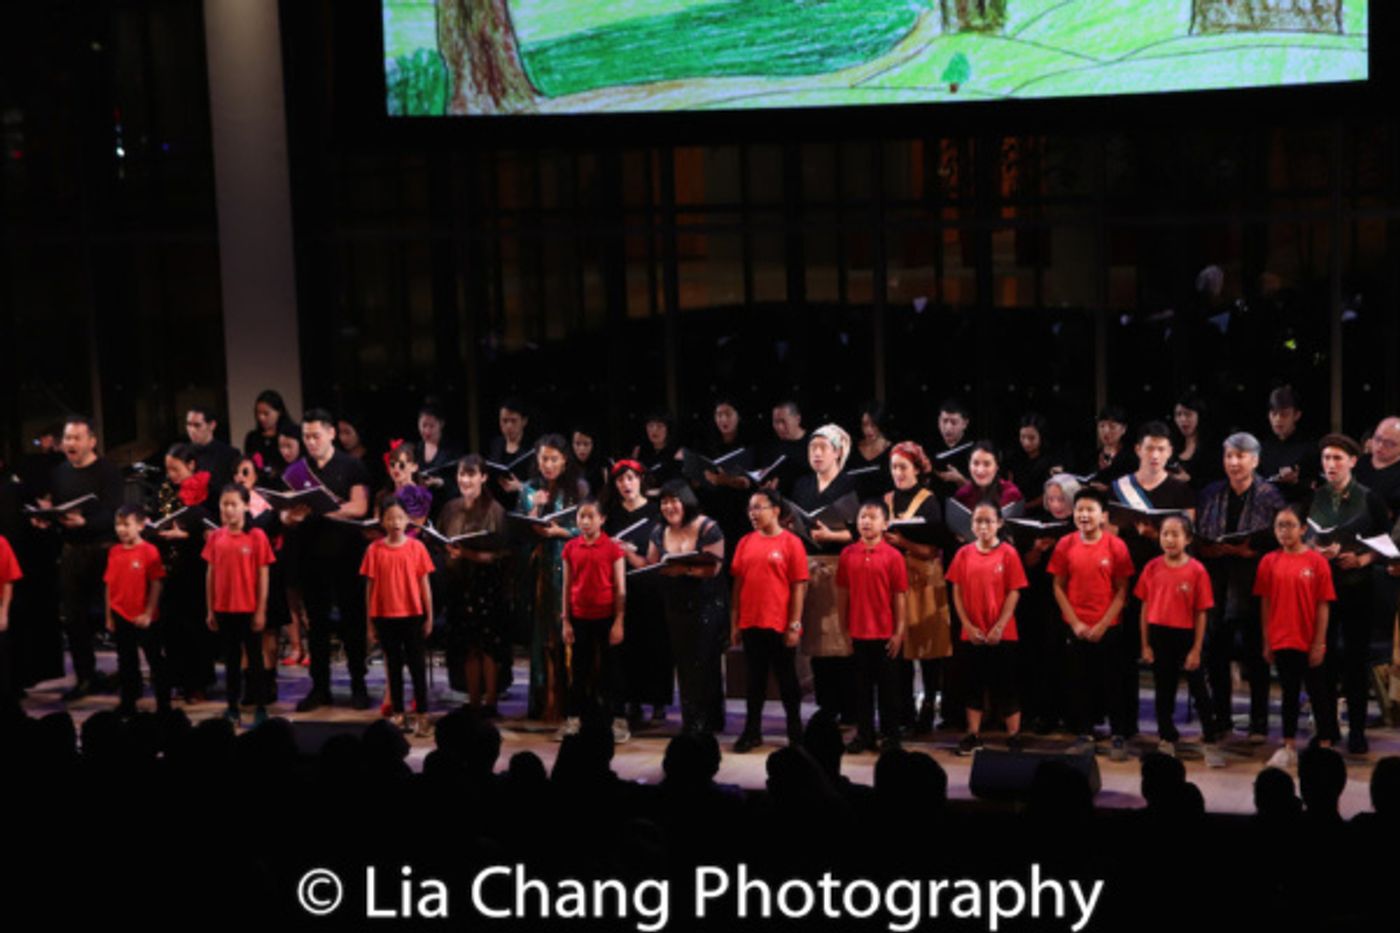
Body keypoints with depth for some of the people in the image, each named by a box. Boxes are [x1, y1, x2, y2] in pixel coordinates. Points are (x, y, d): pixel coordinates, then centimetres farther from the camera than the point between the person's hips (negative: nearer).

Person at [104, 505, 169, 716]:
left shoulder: (149, 551, -11)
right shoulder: (114, 552, 3)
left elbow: (156, 585, -10)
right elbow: (109, 585, 8)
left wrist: (148, 614, -12)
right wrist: (109, 616, 6)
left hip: (144, 619, -5)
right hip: (121, 617, 5)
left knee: (156, 661, 5)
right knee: (126, 664, 13)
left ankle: (163, 705, 12)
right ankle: (128, 705, 22)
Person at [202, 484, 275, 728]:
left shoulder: (256, 536, -8)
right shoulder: (215, 537, 2)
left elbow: (263, 575, -6)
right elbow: (210, 574, 7)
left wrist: (261, 610, -8)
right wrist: (210, 610, 5)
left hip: (249, 609, -3)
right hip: (224, 609, 3)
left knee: (255, 658, 6)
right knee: (231, 659, 12)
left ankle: (260, 709, 11)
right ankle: (232, 708, 19)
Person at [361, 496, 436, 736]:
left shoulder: (416, 547, -2)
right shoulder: (374, 550, -1)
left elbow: (424, 583, 2)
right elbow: (370, 586, 2)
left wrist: (429, 617, 1)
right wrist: (369, 623, 2)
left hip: (412, 615, -1)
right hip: (385, 616, 1)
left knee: (416, 664, 3)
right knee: (393, 665, 10)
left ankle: (422, 715, 6)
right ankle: (398, 714, 16)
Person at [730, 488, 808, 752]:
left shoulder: (790, 542, -6)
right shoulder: (746, 542, 6)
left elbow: (799, 587, -6)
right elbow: (738, 583, 9)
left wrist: (794, 624, -10)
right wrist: (734, 623, 6)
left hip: (780, 625, -4)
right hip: (750, 623, 4)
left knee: (787, 679, 7)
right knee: (754, 680, 10)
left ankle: (795, 733, 18)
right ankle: (752, 732, 18)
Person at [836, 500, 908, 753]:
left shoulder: (893, 556, -6)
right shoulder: (848, 554, 2)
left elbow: (900, 596, -4)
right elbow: (843, 593, 7)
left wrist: (899, 632, -7)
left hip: (886, 634, -3)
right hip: (858, 633, 3)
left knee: (888, 686, 7)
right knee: (862, 685, 10)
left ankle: (890, 735, 16)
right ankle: (864, 734, 19)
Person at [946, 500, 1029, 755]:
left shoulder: (1008, 553, -5)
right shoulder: (964, 554, 3)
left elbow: (1014, 593, -7)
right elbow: (957, 592, 4)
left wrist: (999, 627, -12)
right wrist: (968, 625, -4)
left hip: (1001, 634, -3)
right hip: (971, 634, 3)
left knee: (1005, 685, 3)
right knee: (973, 684, 10)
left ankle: (1014, 737, 11)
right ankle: (973, 735, 20)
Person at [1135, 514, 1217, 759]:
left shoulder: (1197, 570, -9)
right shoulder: (1152, 568, -1)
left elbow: (1201, 613, -7)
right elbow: (1145, 608, 4)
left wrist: (1196, 649, -8)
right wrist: (1145, 645, 2)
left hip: (1186, 637, -3)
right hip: (1159, 637, 3)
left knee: (1199, 691, 5)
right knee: (1163, 691, 13)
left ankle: (1210, 742, 13)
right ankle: (1167, 740, 26)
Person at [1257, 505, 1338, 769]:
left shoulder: (1316, 561, -8)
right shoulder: (1269, 561, 0)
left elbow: (1323, 605, -6)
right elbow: (1265, 603, 5)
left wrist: (1319, 642, -8)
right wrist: (1267, 641, 4)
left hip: (1309, 642, -3)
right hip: (1282, 641, 3)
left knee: (1319, 693, 8)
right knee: (1289, 693, 13)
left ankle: (1325, 745, 18)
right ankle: (1289, 747, 21)